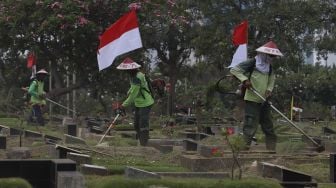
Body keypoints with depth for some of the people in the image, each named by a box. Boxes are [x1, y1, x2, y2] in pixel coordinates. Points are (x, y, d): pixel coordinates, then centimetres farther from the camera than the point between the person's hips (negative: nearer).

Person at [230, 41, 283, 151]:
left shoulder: (269, 66, 13)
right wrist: (244, 79, -23)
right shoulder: (252, 63, -9)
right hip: (252, 100, -8)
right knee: (250, 127, -12)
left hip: (264, 101, 8)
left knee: (268, 127, 13)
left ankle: (272, 150, 21)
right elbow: (234, 70, -11)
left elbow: (271, 79, 25)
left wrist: (269, 90, 6)